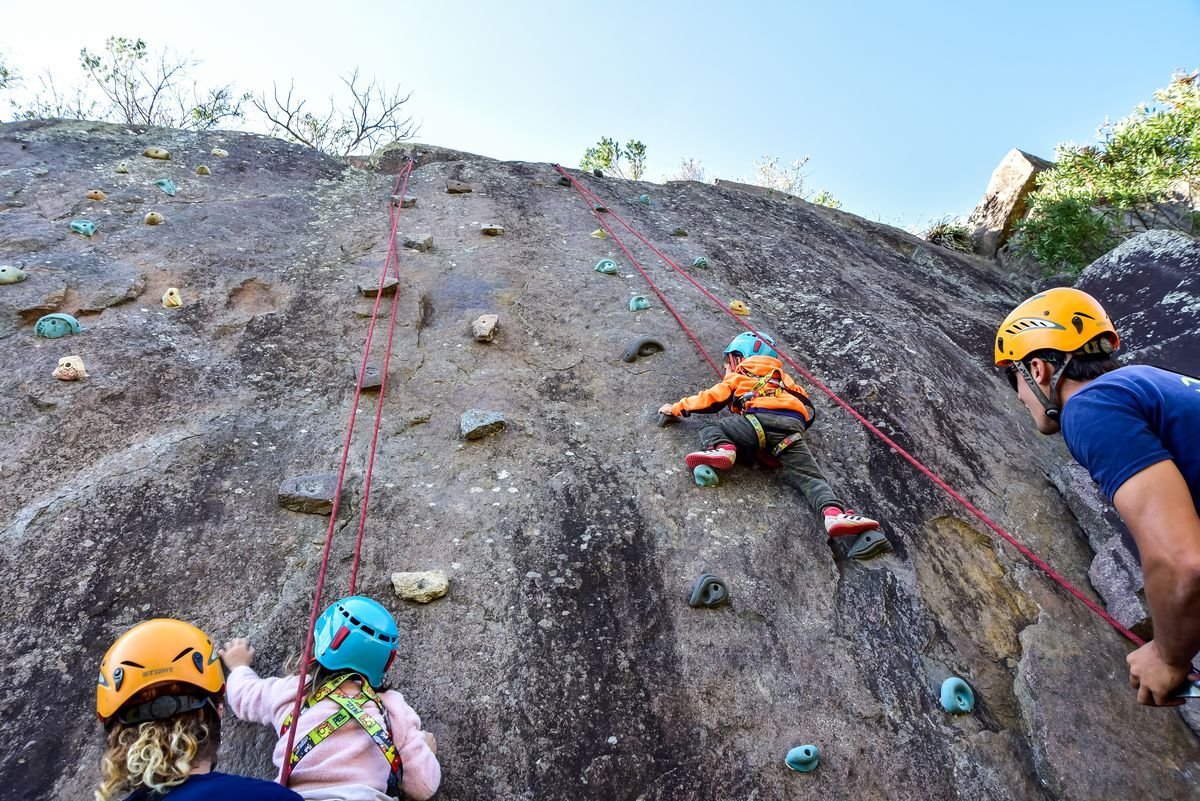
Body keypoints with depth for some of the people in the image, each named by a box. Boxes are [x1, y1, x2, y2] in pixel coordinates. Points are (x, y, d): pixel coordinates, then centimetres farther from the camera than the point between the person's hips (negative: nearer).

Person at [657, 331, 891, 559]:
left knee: (710, 428, 15)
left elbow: (711, 399, 22)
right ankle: (835, 513, -33)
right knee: (809, 476, -7)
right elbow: (807, 407, 34)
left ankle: (722, 448, -16)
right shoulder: (782, 378, 39)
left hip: (759, 421, -3)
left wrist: (676, 408, 33)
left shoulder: (737, 378, 26)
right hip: (792, 429, 3)